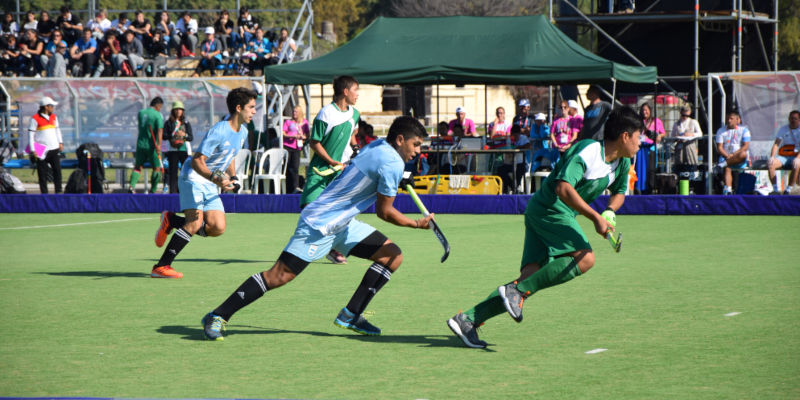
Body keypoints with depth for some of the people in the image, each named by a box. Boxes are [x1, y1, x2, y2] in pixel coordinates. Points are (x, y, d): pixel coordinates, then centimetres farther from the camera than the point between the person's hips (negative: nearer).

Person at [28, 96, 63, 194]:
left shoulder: (54, 117, 12)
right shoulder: (35, 119, -7)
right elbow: (30, 134, -7)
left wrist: (60, 142, 18)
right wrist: (32, 150, -11)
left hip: (54, 149, 5)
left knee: (57, 169, -1)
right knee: (43, 173, -1)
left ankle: (58, 191, 7)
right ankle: (44, 192, 6)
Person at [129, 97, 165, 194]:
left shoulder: (141, 112, 8)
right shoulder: (158, 115, -9)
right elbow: (160, 130, -21)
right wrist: (159, 144, -28)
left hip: (140, 144, 5)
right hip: (152, 145, -5)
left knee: (138, 167, 8)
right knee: (157, 168, 7)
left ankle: (132, 186, -12)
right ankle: (153, 191, 5)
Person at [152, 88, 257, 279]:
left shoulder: (242, 131, 7)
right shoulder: (219, 132, -22)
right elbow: (197, 161, -23)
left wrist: (232, 177, 7)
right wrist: (216, 179, -37)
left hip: (211, 185, 8)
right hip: (193, 178, -8)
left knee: (218, 228, -7)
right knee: (195, 222, -23)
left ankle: (171, 221, 13)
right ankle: (161, 267, -17)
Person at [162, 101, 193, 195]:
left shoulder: (186, 123, 13)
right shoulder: (169, 123, 9)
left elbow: (191, 138, 5)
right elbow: (164, 136, -1)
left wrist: (184, 134, -14)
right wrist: (173, 135, -16)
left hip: (184, 150, 1)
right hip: (173, 151, -1)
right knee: (173, 172, -3)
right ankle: (173, 191, -2)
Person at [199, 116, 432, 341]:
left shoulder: (377, 146, 8)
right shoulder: (392, 163, -19)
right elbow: (384, 212, -12)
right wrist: (417, 224, -1)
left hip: (343, 224, 10)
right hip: (319, 226, -10)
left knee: (393, 256, 4)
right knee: (278, 276, -11)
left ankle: (350, 316, 4)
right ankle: (217, 317, -4)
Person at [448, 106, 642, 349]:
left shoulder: (622, 162, 11)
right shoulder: (587, 151, -18)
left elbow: (619, 191, 30)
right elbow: (563, 188, -29)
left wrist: (610, 212, 7)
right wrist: (595, 217, -30)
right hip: (549, 209, -9)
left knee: (530, 278, -4)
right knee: (584, 258, -25)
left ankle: (469, 319, -8)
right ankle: (518, 290, -24)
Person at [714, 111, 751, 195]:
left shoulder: (744, 130, 7)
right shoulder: (721, 131, 12)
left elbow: (746, 146, -4)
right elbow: (719, 148, 3)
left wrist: (733, 155, -17)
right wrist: (727, 156, -17)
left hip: (741, 160, -1)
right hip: (726, 157, 1)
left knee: (743, 154, -36)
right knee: (727, 169, -32)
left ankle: (722, 165, -35)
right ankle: (728, 189, -49)